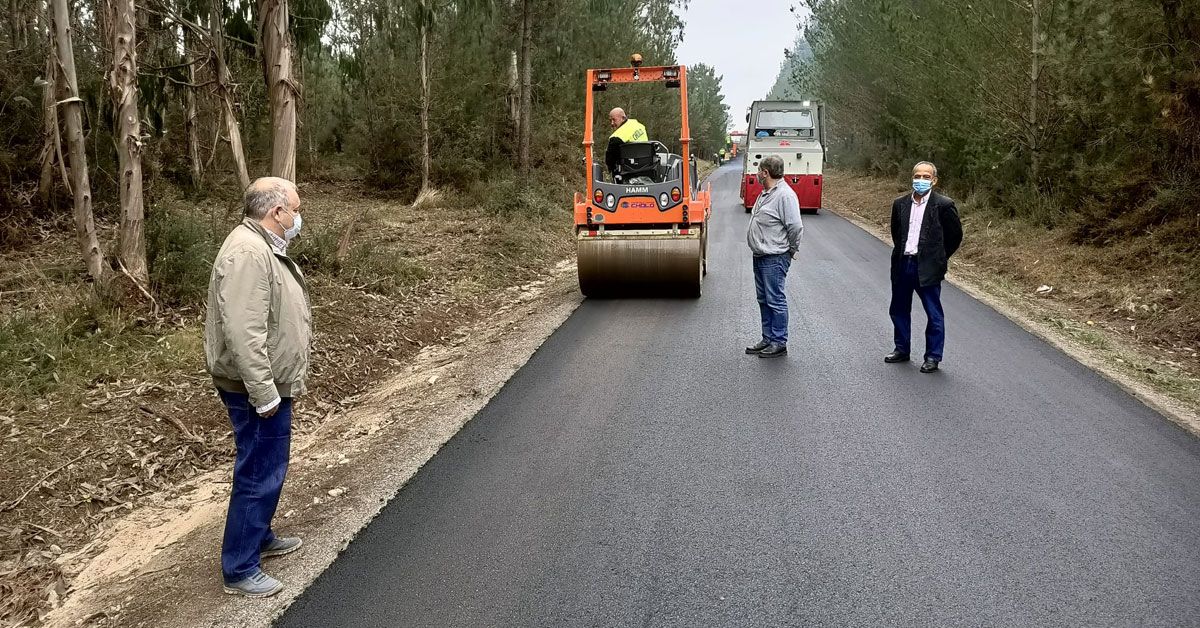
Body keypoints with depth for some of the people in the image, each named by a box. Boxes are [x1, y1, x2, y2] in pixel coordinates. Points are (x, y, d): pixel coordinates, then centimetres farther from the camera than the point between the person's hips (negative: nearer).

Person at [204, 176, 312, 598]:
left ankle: (260, 537, 39)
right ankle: (240, 570, 10)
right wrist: (263, 394, -27)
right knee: (259, 473, -1)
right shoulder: (248, 252, -24)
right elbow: (244, 333, -29)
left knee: (267, 468, 22)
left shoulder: (264, 245, 11)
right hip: (256, 389, -11)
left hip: (270, 384, 11)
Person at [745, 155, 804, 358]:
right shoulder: (766, 193, 13)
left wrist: (792, 250, -7)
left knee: (775, 300, -4)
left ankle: (779, 343, 4)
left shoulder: (785, 195, -18)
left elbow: (795, 227, -19)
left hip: (775, 259, -10)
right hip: (760, 256, 10)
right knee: (764, 300, 15)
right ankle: (768, 339, 25)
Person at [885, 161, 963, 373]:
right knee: (899, 310, 14)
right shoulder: (900, 204, 6)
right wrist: (901, 253, 15)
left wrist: (938, 258, 4)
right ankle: (902, 349, 29)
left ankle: (933, 356, 12)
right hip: (902, 264, 5)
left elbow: (955, 235, 1)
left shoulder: (944, 205, -7)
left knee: (934, 314, 2)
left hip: (927, 267, -5)